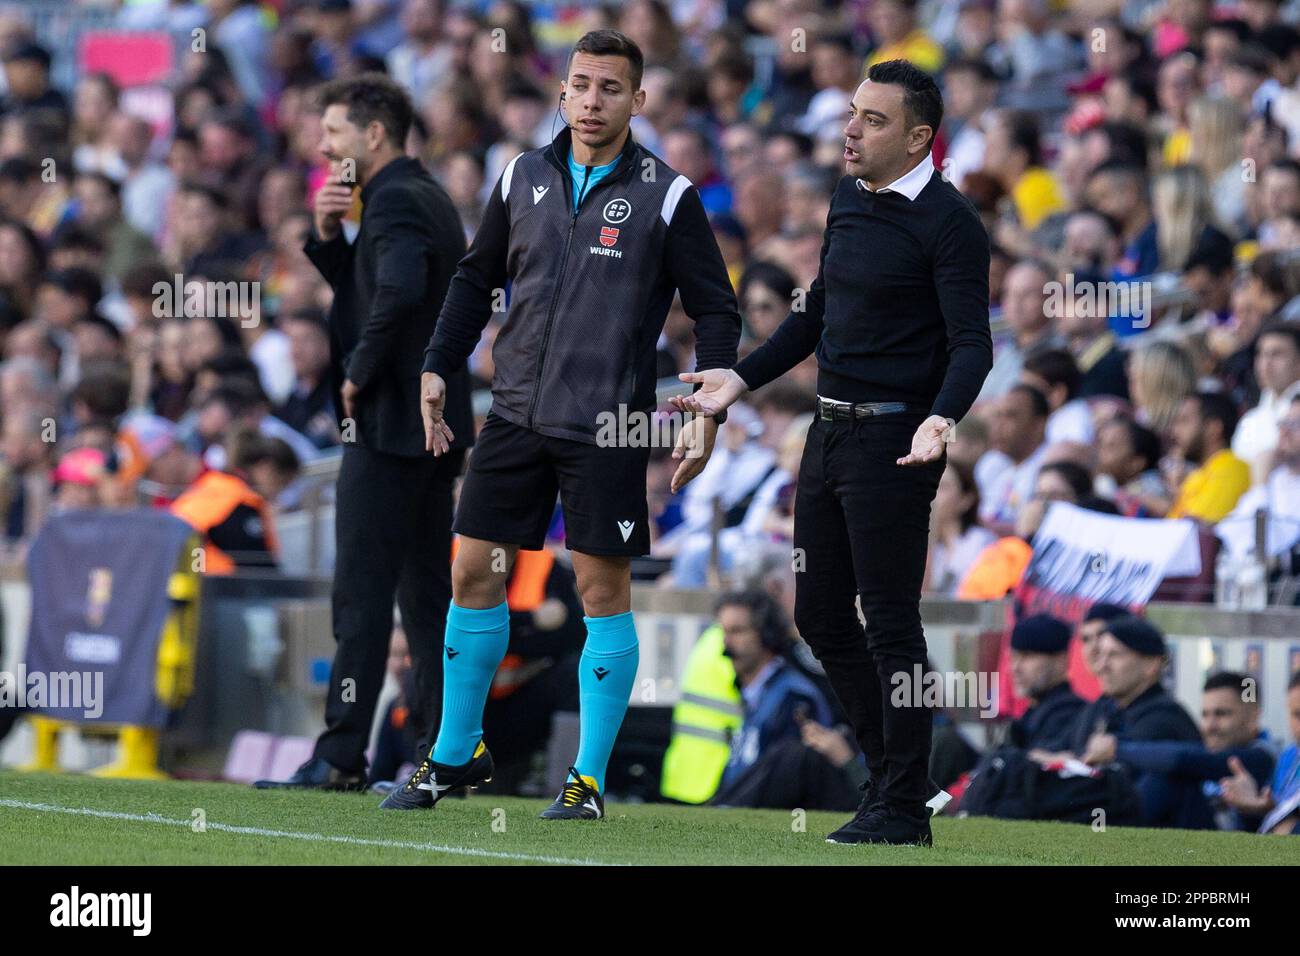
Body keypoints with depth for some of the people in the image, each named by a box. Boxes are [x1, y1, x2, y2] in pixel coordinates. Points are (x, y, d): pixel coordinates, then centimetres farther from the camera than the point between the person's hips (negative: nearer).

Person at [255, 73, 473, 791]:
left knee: (361, 594, -7)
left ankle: (341, 756, -6)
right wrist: (327, 234, 4)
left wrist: (360, 373, -19)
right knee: (427, 593, 10)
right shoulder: (429, 198, 17)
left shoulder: (395, 201, -14)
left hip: (390, 419, -10)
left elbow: (399, 290, -31)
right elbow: (363, 288, 22)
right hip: (436, 417, 10)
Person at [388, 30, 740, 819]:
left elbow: (717, 311, 0)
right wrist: (439, 368, 9)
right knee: (475, 573, 4)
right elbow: (477, 279, 18)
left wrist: (708, 413, -9)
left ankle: (590, 780, 7)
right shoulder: (523, 178, 7)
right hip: (517, 413, 4)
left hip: (609, 428, -4)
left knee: (604, 589, -2)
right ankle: (457, 755, 18)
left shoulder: (668, 197, -4)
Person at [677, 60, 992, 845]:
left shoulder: (947, 221, -12)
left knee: (890, 625, -5)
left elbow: (972, 341, -17)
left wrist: (941, 418, -33)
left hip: (893, 441, -9)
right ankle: (895, 770, 24)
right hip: (831, 429, 9)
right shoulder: (848, 202, 13)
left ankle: (904, 809, 3)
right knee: (821, 614, 12)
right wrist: (742, 379, 20)